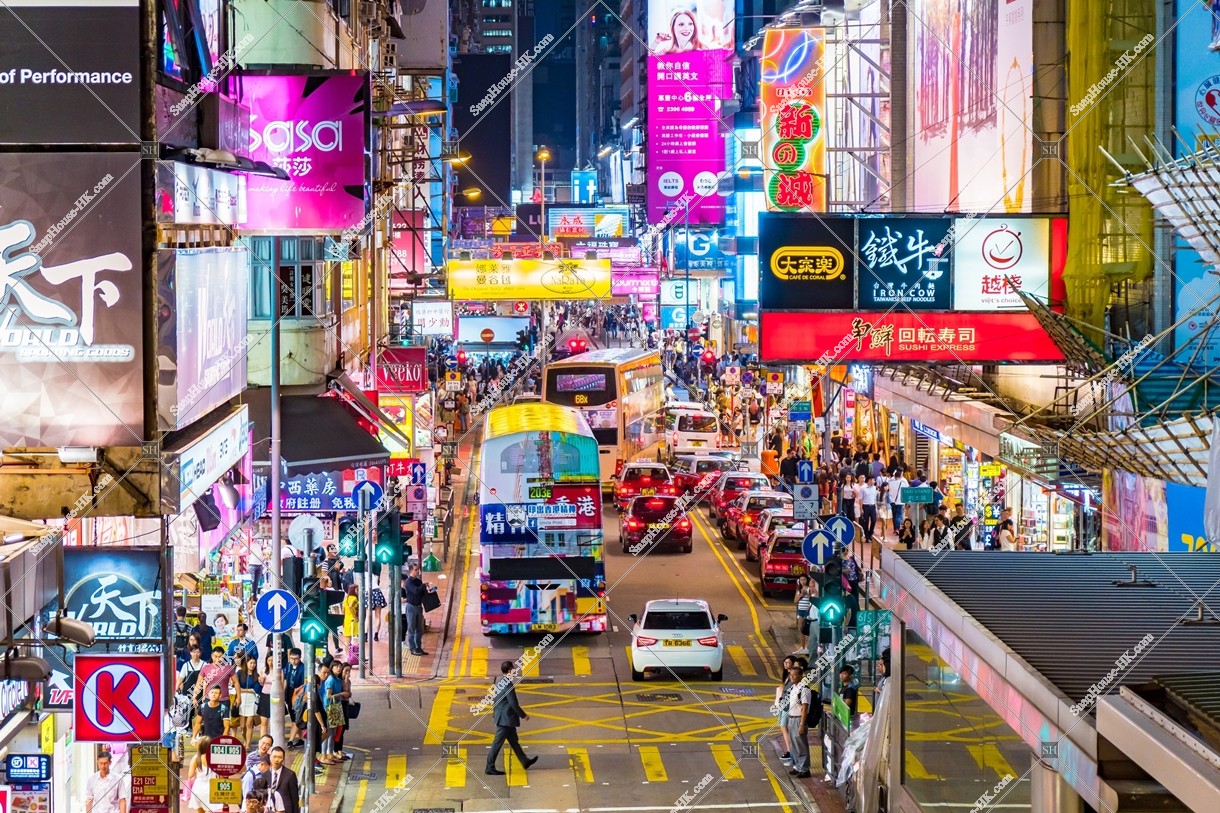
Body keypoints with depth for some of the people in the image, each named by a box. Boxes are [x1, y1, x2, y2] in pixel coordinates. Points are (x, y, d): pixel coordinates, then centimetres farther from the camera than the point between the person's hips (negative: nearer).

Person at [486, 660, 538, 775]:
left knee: (514, 741, 17)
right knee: (497, 743, -4)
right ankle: (490, 768, 1)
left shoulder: (501, 683, 9)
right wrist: (523, 715, -11)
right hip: (505, 719, -10)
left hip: (506, 719, 10)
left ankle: (525, 762, 27)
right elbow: (513, 703, -21)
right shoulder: (508, 685, -20)